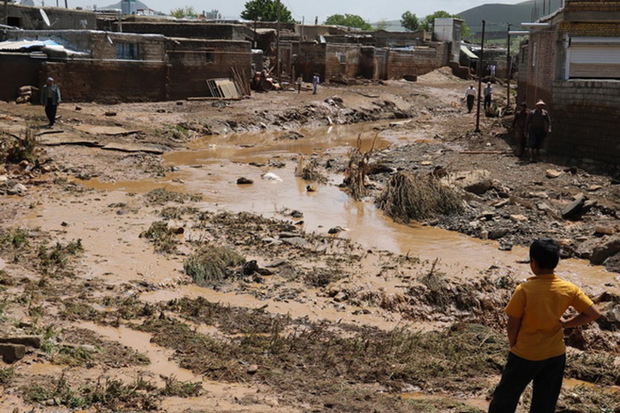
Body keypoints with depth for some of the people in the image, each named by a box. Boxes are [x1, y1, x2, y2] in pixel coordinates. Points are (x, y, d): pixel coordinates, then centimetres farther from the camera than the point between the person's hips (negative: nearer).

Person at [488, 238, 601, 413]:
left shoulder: (524, 290, -21)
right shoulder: (569, 289, -10)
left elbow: (513, 326, -14)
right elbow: (594, 313, -4)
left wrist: (514, 346, 4)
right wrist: (565, 323, 1)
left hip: (525, 356, -4)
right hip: (556, 355, 4)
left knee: (504, 398, 15)